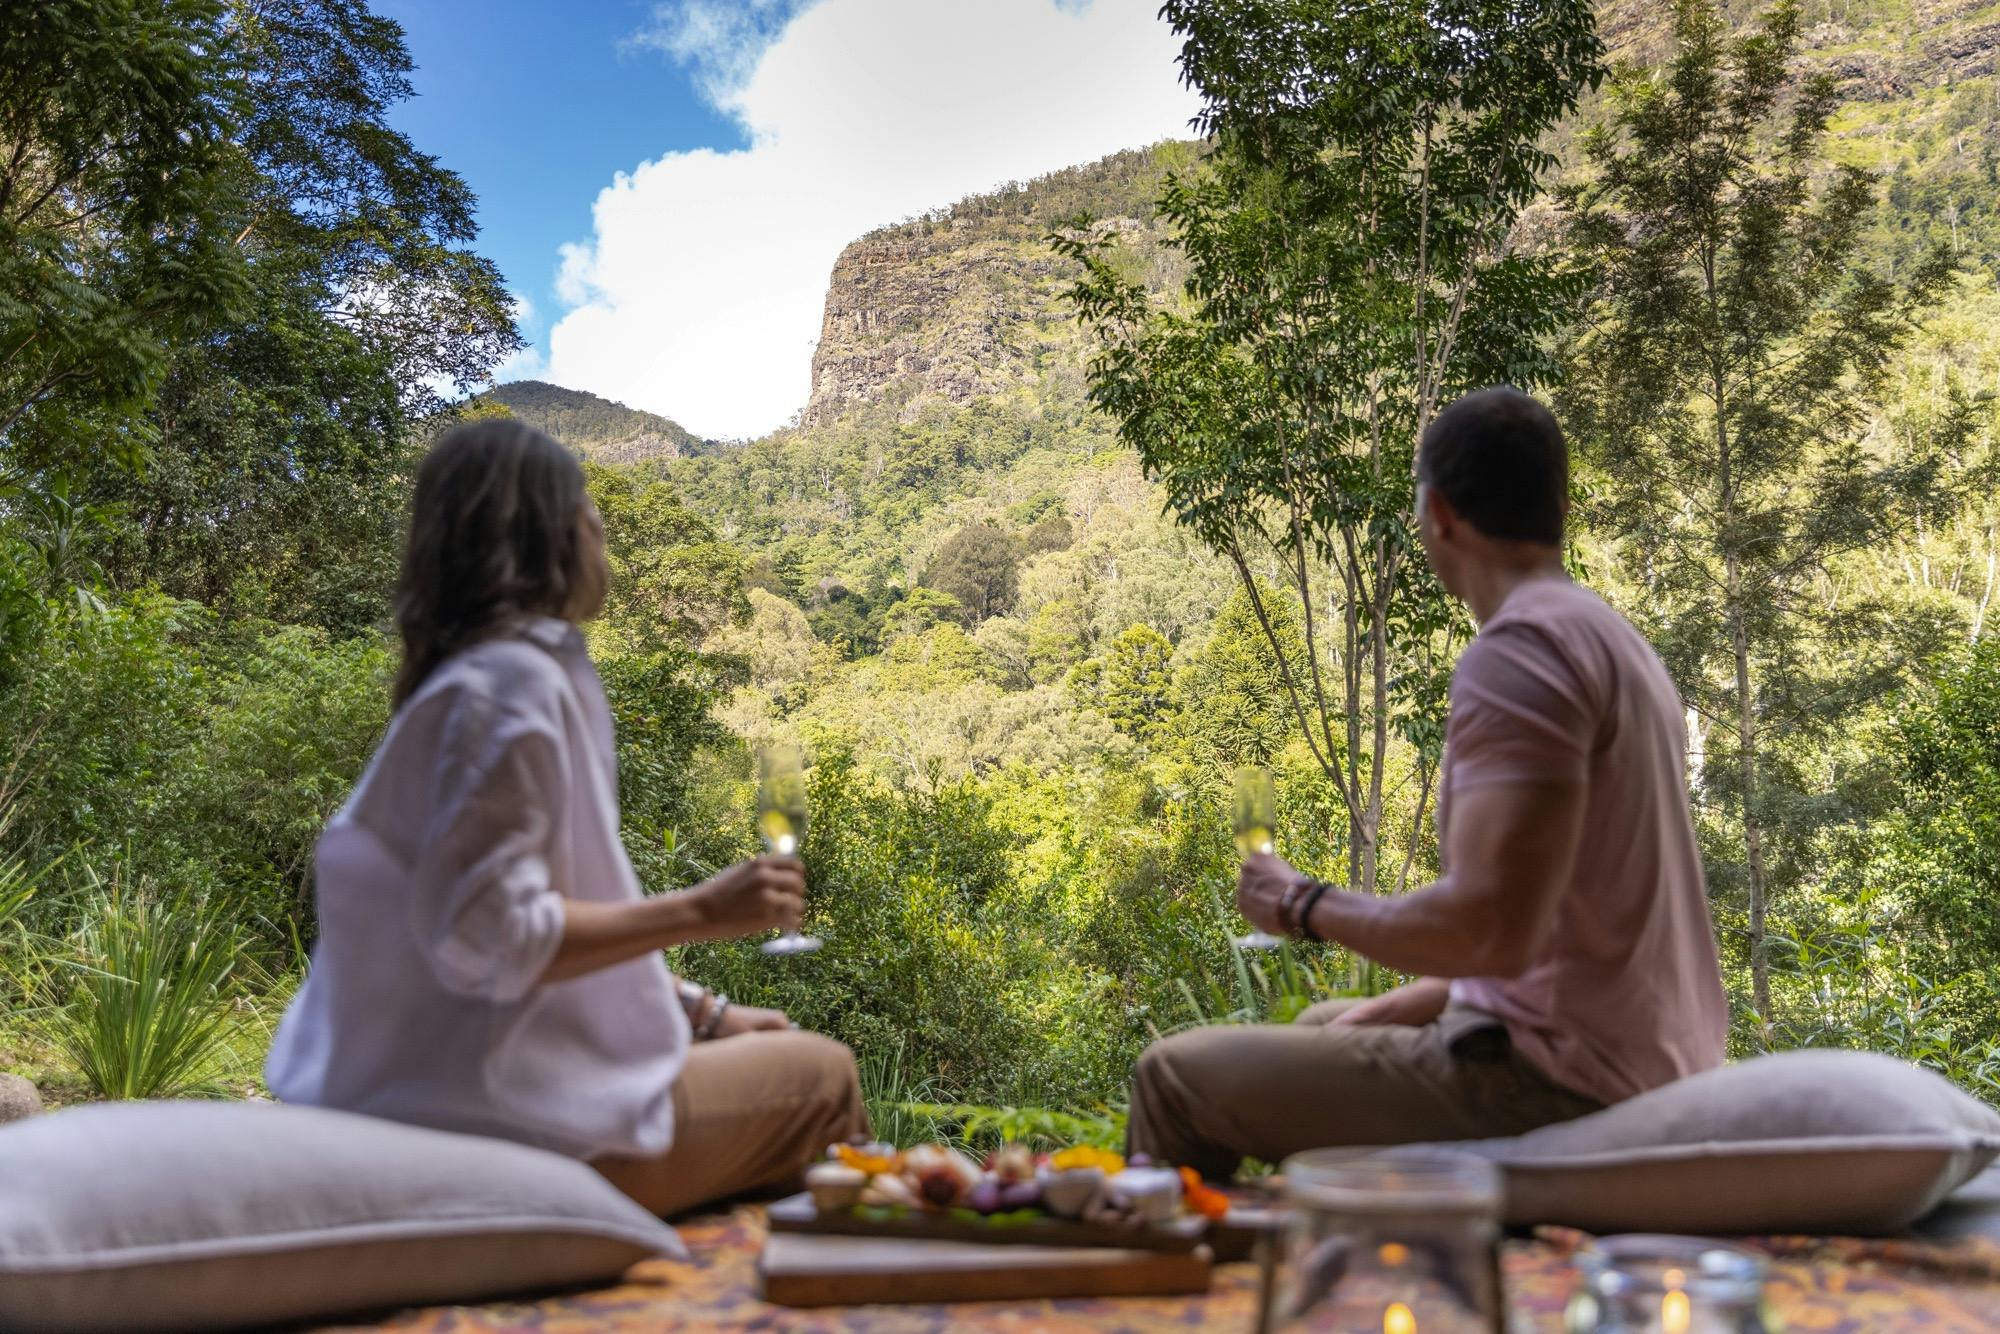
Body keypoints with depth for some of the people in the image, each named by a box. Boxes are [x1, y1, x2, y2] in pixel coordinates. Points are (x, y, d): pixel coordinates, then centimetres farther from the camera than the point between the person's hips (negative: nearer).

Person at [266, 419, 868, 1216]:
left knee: (790, 1058, 20)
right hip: (490, 1115, -10)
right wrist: (699, 912, -19)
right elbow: (488, 936, -26)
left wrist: (701, 1011, 13)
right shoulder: (508, 687, -19)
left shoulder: (520, 674, 12)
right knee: (819, 1075, -2)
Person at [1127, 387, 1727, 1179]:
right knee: (1319, 1028, 30)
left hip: (1552, 1081, -10)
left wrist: (1306, 907, -12)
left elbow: (1491, 926, -28)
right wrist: (1403, 1006, 15)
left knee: (1175, 1075, -5)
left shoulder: (1518, 651, -19)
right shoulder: (1613, 639, 13)